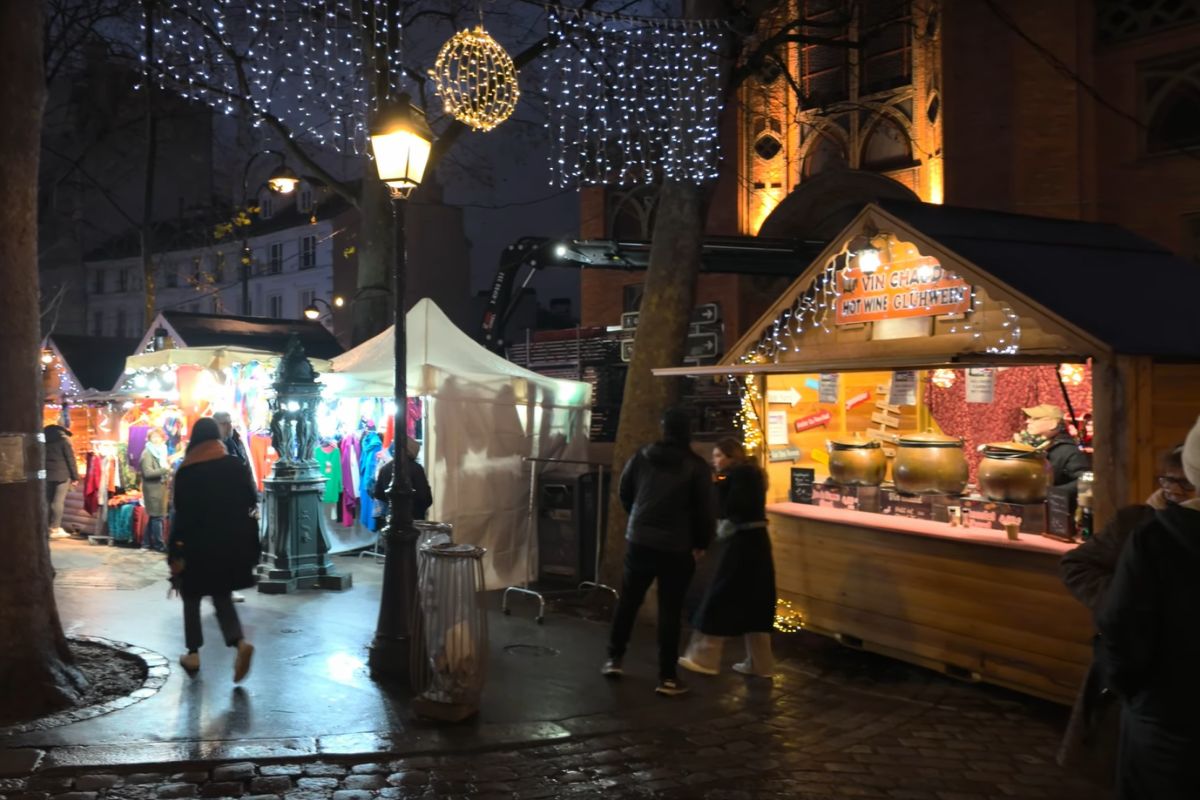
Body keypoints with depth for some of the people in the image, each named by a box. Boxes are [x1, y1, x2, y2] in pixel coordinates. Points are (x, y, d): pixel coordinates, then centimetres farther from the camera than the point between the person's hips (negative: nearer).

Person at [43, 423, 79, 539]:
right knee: (58, 501, -7)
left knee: (47, 501, 9)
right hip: (61, 474, -5)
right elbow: (70, 459, -5)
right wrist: (75, 476, -4)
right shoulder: (63, 440, 0)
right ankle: (55, 528, -11)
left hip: (46, 474, 5)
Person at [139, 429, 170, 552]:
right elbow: (148, 472, -22)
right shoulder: (147, 453, -10)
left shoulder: (160, 451, 18)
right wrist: (165, 469, -22)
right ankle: (159, 545, -3)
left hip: (159, 488, 9)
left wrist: (168, 465, 7)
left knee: (154, 517, 11)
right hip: (153, 490, -9)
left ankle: (147, 543, 18)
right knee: (157, 517, -7)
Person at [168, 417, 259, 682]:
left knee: (192, 599, 17)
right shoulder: (234, 465, -2)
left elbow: (181, 515, -11)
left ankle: (193, 654, 20)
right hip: (231, 543, 3)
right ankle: (240, 643, -12)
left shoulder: (186, 472, -8)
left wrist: (175, 553, -7)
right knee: (222, 597, 13)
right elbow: (252, 502, 1)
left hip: (197, 545, -3)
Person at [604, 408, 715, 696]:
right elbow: (704, 510, -8)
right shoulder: (697, 466, -8)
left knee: (628, 600, 17)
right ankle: (667, 677, 4)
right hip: (676, 547, -3)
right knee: (670, 610, 2)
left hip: (639, 540, 3)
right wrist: (701, 543, 6)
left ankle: (614, 659, 23)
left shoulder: (642, 456, 1)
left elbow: (624, 492, 12)